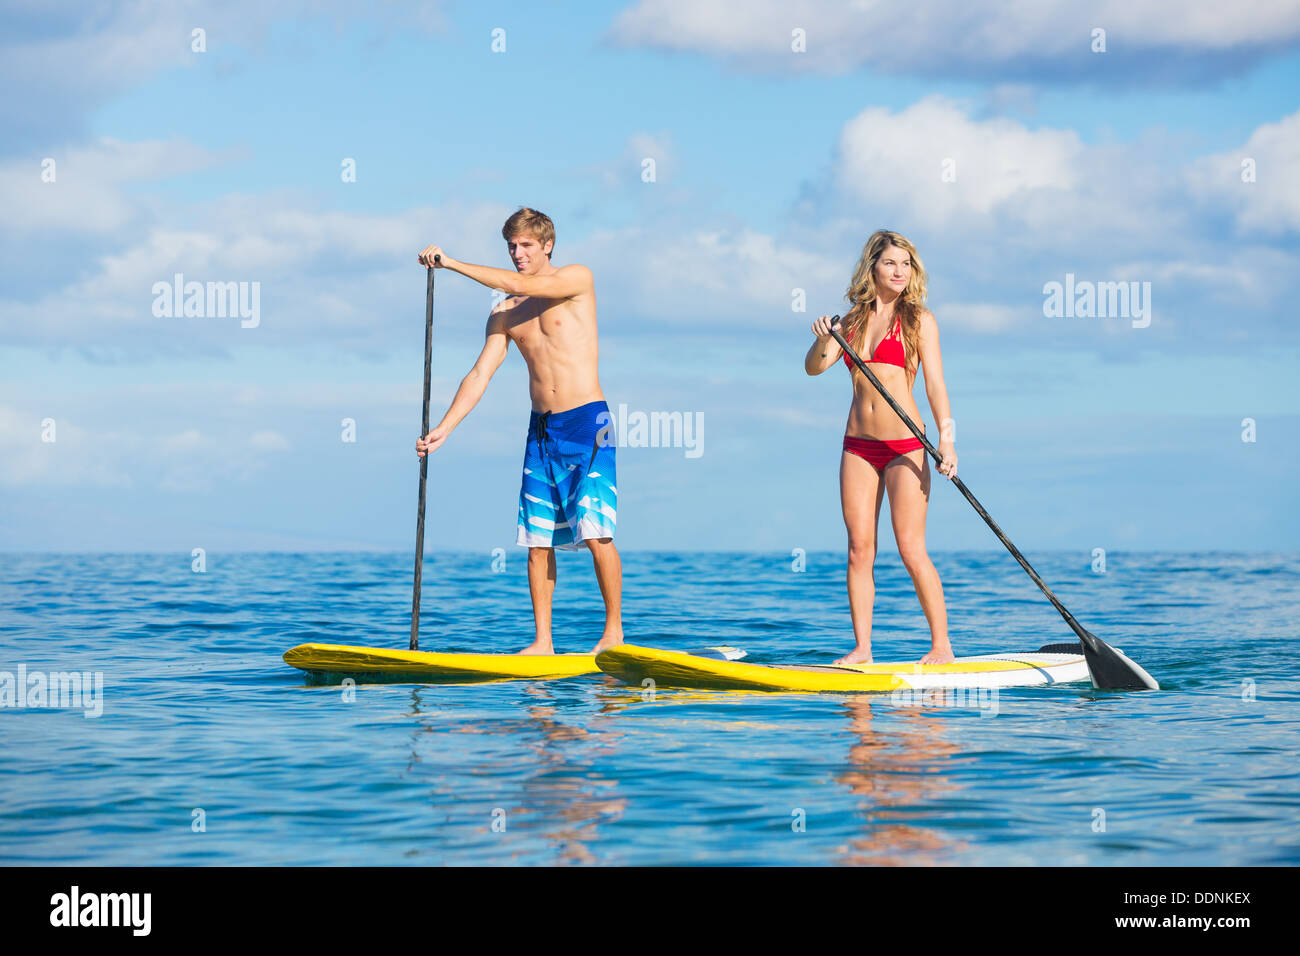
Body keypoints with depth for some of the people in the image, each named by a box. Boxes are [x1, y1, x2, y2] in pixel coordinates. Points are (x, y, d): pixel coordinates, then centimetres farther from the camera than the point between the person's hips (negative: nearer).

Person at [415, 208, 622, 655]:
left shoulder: (576, 280, -2)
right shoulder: (505, 313, 12)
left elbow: (521, 286, -17)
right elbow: (480, 374, 8)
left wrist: (452, 263, -15)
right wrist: (443, 429, -3)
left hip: (587, 421, -5)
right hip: (542, 429, 5)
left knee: (595, 533, -13)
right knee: (537, 538, 1)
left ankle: (614, 631, -4)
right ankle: (542, 640, 6)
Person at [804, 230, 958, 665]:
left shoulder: (917, 320, -1)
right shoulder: (854, 319, 11)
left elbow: (935, 384, -8)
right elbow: (814, 367, 4)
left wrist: (947, 440, -19)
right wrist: (824, 341, -18)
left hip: (904, 445, -4)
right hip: (858, 444, 4)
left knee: (911, 550, -7)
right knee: (859, 549, 1)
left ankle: (942, 645, 0)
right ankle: (862, 648, 5)